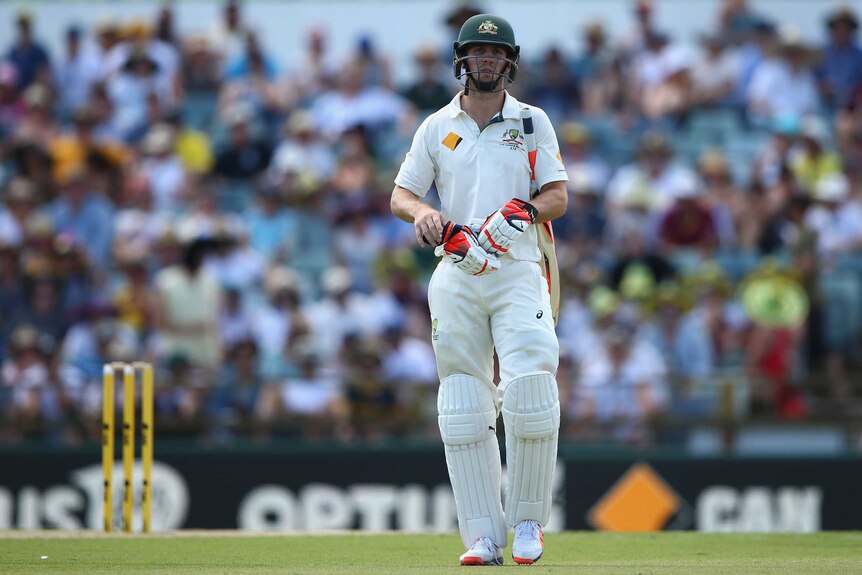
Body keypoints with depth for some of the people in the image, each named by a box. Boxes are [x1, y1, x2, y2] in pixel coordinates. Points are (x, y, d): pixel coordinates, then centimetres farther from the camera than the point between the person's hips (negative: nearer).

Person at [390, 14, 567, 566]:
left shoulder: (533, 122, 9)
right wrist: (423, 212, -13)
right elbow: (400, 194, 10)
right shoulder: (437, 127, 12)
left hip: (518, 272, -2)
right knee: (463, 409, -2)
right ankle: (484, 536, 1)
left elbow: (558, 196, 6)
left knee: (530, 392, -17)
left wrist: (526, 210, -15)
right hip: (456, 275, 2)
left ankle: (528, 520, -1)